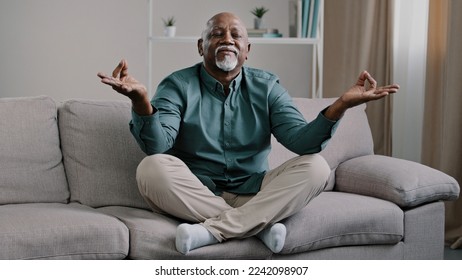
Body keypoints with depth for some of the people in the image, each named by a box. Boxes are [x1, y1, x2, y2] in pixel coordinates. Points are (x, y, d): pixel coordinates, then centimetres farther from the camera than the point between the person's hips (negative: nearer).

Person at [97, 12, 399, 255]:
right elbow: (157, 145, -19)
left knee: (315, 166, -20)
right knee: (152, 167, -31)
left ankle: (211, 230, -30)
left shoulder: (266, 86, 6)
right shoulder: (178, 85, -2)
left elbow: (301, 140, -8)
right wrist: (141, 101, -39)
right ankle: (260, 224, -25)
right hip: (194, 195, -2)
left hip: (252, 194, 2)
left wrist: (340, 105, -26)